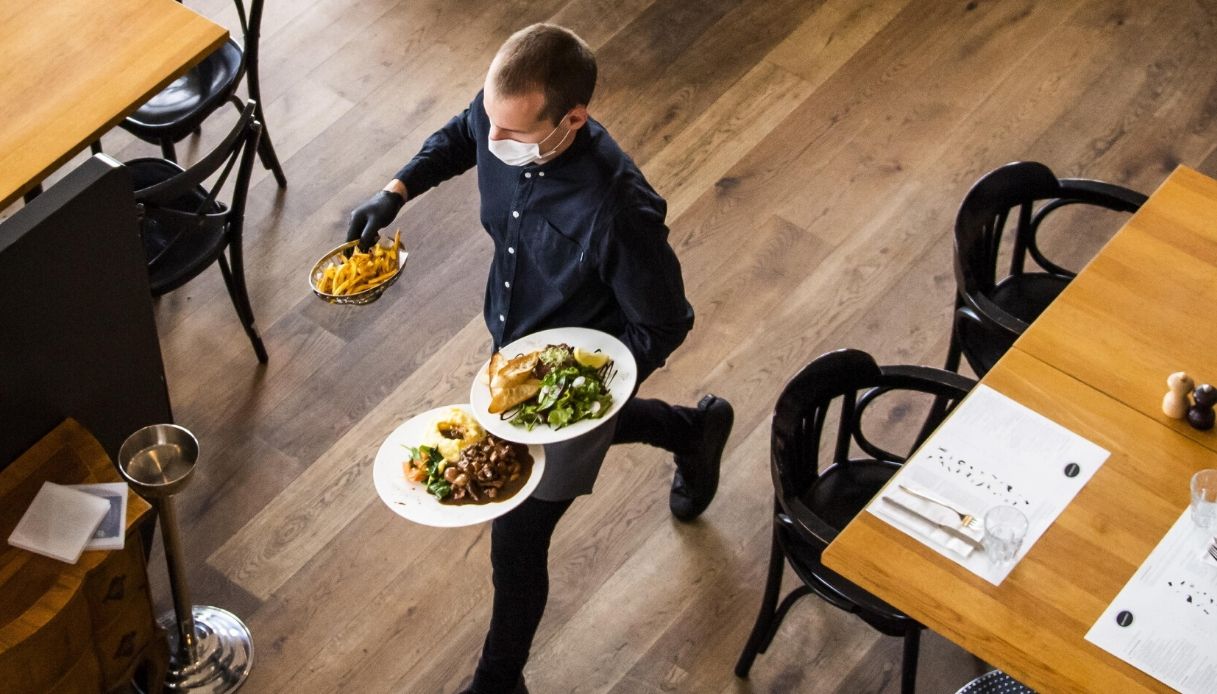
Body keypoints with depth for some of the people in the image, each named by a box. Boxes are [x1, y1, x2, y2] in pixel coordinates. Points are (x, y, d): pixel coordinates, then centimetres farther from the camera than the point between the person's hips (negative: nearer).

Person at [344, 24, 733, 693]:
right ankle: (696, 430, 65)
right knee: (583, 429, 36)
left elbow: (663, 326, -26)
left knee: (518, 535, 8)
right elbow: (460, 134, 4)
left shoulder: (616, 210, -42)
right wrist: (397, 191, -10)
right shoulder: (500, 116, -24)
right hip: (512, 340, 7)